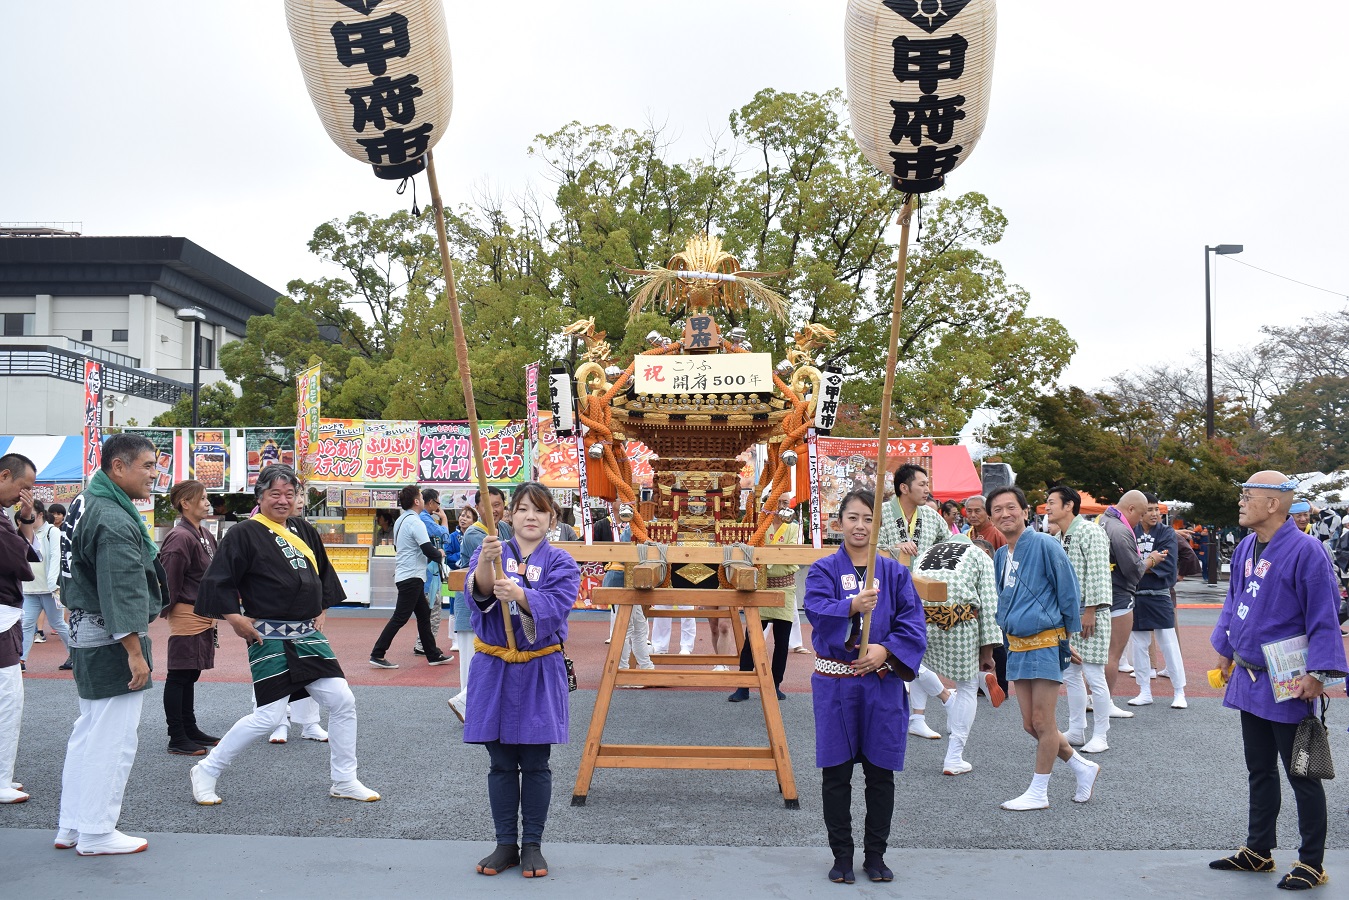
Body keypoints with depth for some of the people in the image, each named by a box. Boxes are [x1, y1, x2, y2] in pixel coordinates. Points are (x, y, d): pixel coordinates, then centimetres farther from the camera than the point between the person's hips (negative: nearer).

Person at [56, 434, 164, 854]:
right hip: (112, 640, -11)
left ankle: (71, 826, 26)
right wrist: (134, 650, -24)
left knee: (89, 732, 17)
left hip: (88, 634, 11)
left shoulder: (92, 505, 13)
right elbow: (120, 591, -24)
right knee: (114, 738, -2)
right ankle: (96, 833, 7)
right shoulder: (114, 521, -21)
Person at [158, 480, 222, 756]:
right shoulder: (180, 537, -17)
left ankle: (190, 730, 27)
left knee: (191, 675, 17)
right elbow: (169, 579, -17)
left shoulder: (206, 536, 12)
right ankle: (177, 739, 6)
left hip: (204, 616, 9)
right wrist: (170, 610, -9)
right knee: (178, 677, -1)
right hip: (186, 616, -9)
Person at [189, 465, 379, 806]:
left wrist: (320, 609, 16)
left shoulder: (303, 530, 10)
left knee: (343, 702, 3)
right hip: (269, 637, -7)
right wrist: (236, 620, -14)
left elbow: (323, 573, 24)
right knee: (268, 717, -7)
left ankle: (345, 781, 17)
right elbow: (217, 582, -12)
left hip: (307, 634, 7)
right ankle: (206, 771, 14)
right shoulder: (245, 534, -10)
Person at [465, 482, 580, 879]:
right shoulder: (489, 552, 2)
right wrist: (487, 562, -39)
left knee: (534, 764, 5)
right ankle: (505, 844, 21)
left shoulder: (561, 563, -1)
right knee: (501, 764, 8)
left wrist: (518, 593, -36)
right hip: (494, 670, 1)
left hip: (539, 672, -1)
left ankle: (532, 844, 18)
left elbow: (555, 606, -18)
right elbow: (479, 591, -18)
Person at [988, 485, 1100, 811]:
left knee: (1042, 723, 0)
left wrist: (1067, 637, -1)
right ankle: (1083, 767, 30)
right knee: (1031, 724, 11)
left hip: (1045, 643, -8)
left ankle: (1039, 793, 13)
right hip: (1016, 646, 8)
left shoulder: (1044, 544, -12)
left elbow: (1069, 592, -7)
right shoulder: (1000, 556, 11)